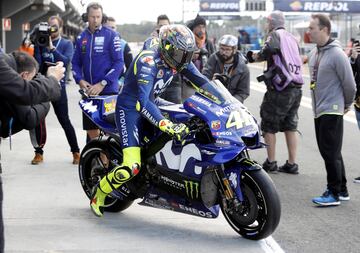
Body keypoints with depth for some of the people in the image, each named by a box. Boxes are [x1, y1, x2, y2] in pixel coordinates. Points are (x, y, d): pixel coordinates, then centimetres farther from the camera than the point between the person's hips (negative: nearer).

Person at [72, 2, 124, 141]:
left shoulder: (111, 35, -4)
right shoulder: (81, 37, 11)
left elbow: (119, 62, -9)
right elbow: (76, 63, 14)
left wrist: (102, 84, -16)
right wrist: (80, 80, -5)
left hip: (108, 91, -5)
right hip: (89, 92, 5)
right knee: (91, 130, 9)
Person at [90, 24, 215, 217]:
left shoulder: (178, 60, -6)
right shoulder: (148, 62, -29)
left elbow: (202, 82, -1)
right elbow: (143, 101, -40)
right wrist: (166, 125, -52)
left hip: (152, 103, 8)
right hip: (130, 108, -8)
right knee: (132, 166, -19)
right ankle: (99, 193, 6)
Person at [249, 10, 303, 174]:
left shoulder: (275, 34, -6)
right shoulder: (292, 38, 17)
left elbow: (268, 50, -21)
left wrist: (255, 56, -4)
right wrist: (269, 73, 20)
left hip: (281, 90, -7)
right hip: (296, 88, 7)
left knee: (269, 126, 4)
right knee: (290, 127, 12)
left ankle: (271, 163, 7)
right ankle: (292, 164, 14)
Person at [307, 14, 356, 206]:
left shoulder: (336, 54, -15)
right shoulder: (313, 53, 11)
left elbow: (349, 84, -10)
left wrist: (347, 105, 3)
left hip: (332, 112, -9)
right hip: (319, 111, 9)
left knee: (331, 153, -6)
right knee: (329, 152, 14)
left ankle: (334, 193, 2)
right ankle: (342, 190, 23)